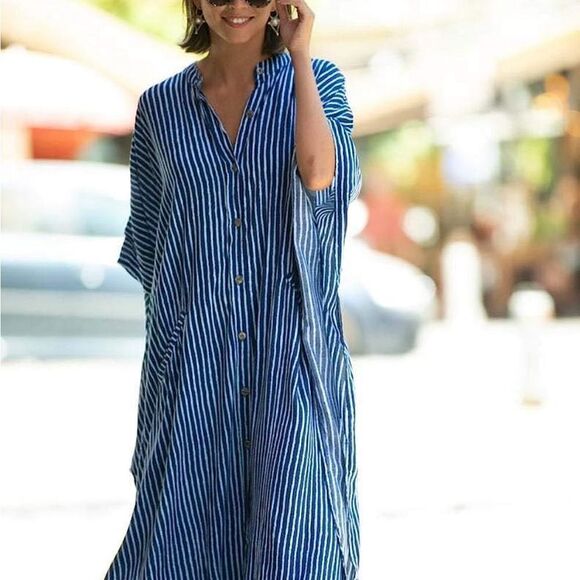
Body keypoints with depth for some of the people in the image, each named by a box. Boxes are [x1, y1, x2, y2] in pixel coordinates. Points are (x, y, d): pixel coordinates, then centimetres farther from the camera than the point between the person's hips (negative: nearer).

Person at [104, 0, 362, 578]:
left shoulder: (316, 80, 3)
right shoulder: (161, 106, 7)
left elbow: (319, 171, -17)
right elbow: (148, 243, 14)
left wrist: (299, 54, -10)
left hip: (293, 345, -2)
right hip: (194, 355, 2)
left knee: (296, 532, -10)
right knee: (188, 526, 7)